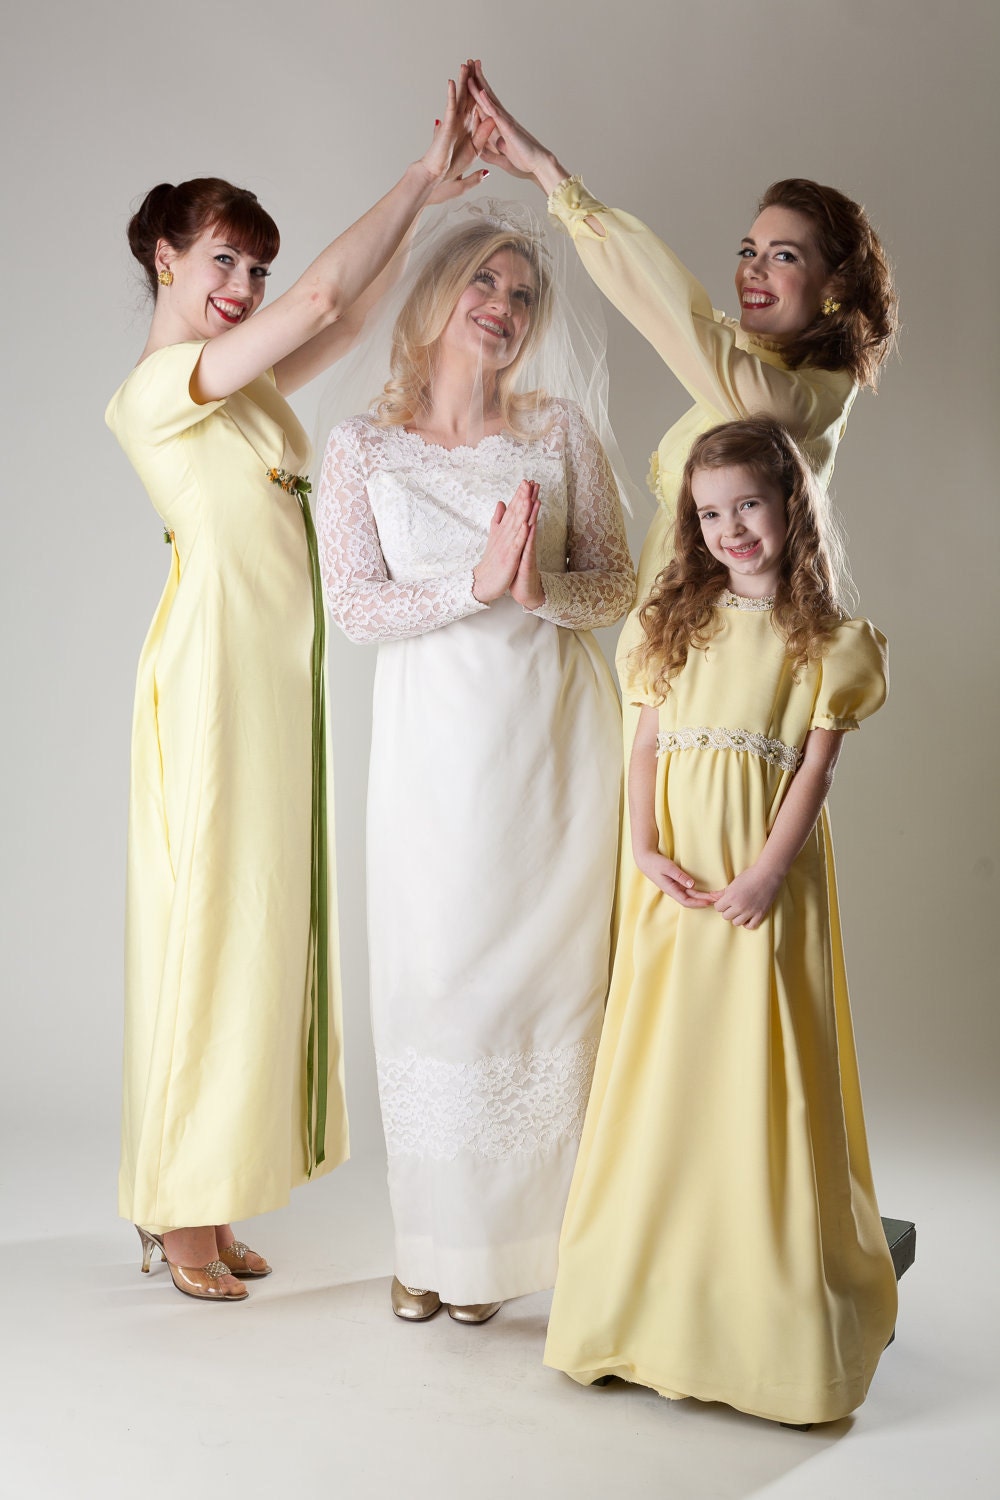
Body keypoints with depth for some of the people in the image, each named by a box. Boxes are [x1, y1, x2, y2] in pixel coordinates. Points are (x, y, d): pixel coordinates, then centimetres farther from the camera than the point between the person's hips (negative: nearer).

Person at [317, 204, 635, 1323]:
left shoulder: (560, 430, 6)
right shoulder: (363, 446, 4)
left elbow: (618, 581, 3)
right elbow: (352, 606, -5)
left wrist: (543, 588, -18)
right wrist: (477, 581, -19)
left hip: (557, 730, 1)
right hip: (436, 738, 0)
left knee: (547, 976, 3)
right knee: (434, 979, 3)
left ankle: (527, 1231, 17)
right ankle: (435, 1245, 17)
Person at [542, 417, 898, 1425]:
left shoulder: (825, 639, 2)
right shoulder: (675, 621, 12)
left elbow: (815, 768, -4)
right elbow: (646, 748, 8)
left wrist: (766, 873, -16)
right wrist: (648, 851, -6)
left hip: (767, 880, -3)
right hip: (677, 879, 3)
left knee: (762, 1076, -1)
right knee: (662, 1074, 5)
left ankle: (768, 1312, 10)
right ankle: (653, 1296, 16)